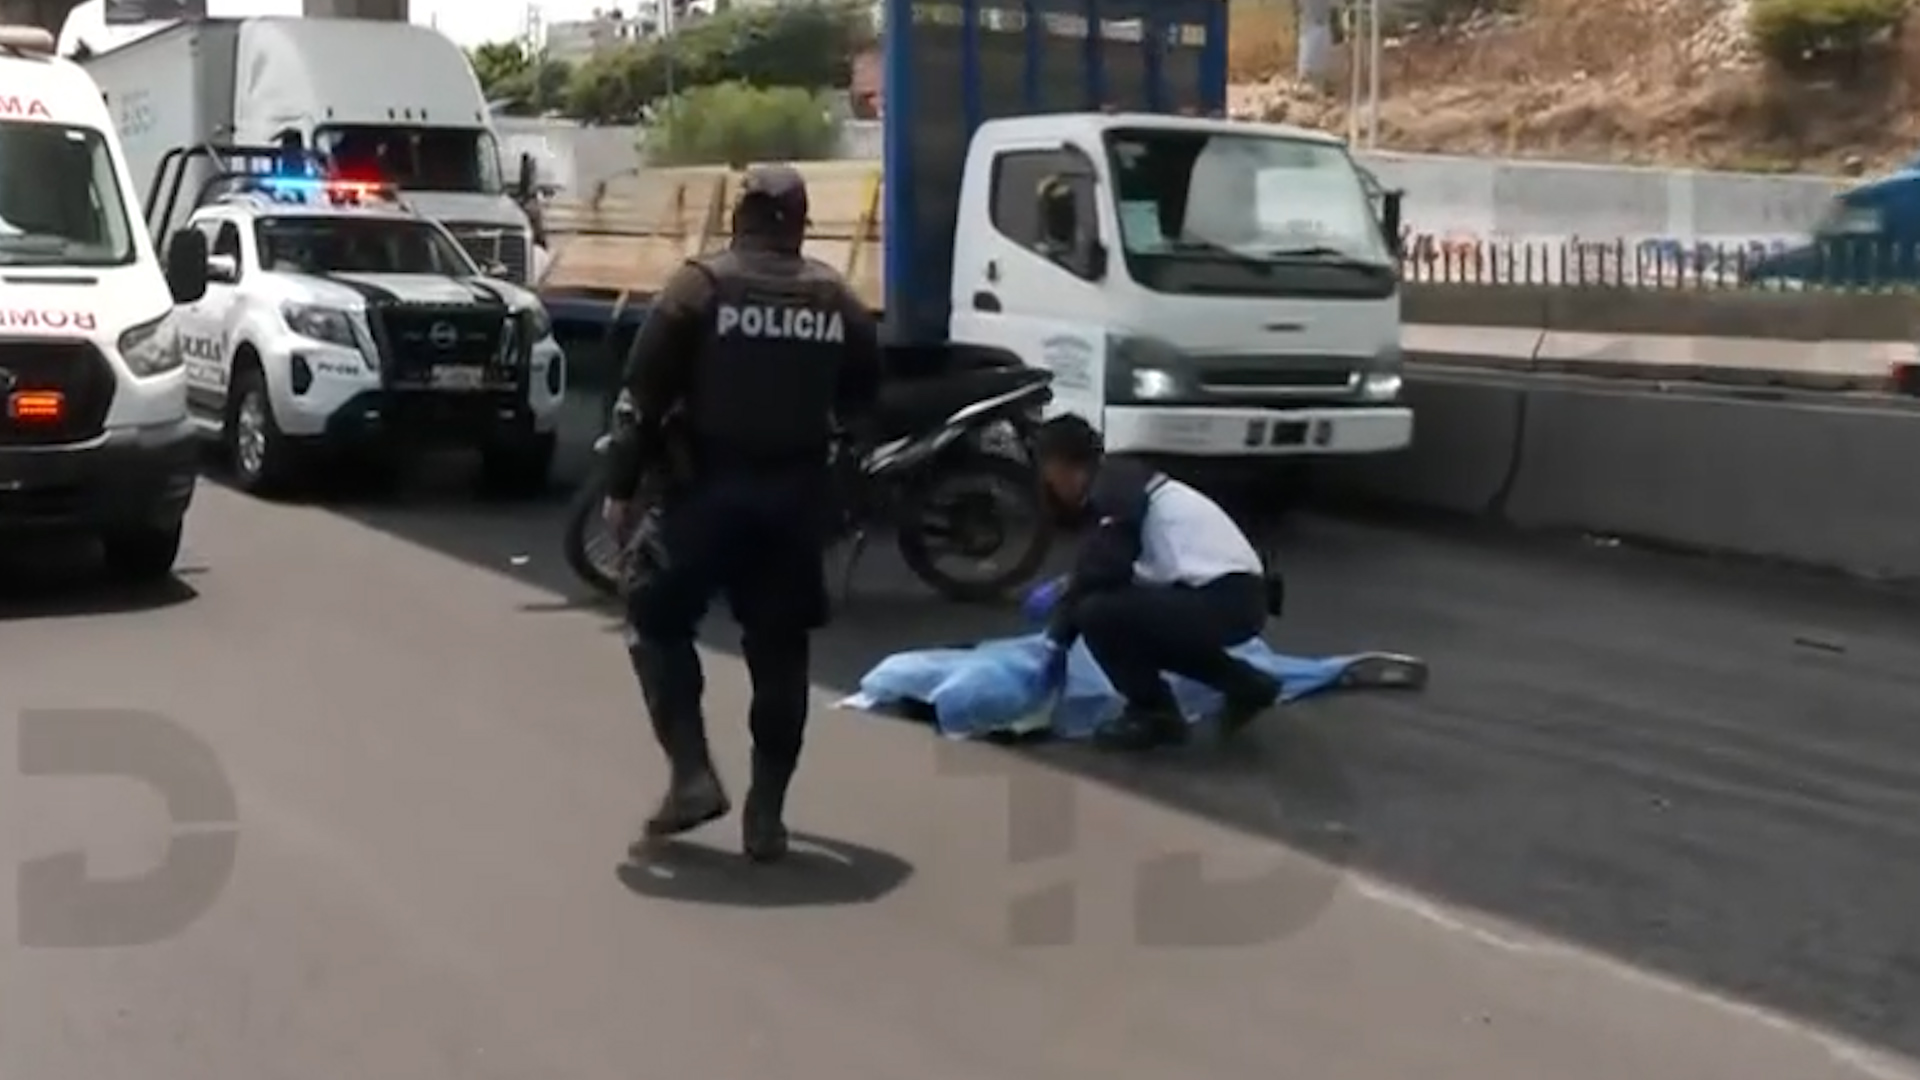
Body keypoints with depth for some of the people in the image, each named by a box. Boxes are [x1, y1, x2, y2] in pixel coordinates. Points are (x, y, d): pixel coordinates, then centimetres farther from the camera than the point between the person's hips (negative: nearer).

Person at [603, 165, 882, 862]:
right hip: (797, 494, 3)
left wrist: (622, 484, -1)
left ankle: (693, 773, -1)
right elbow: (862, 395, 13)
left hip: (711, 487, -3)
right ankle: (767, 814, 9)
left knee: (657, 622, 13)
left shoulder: (700, 286, -4)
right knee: (780, 652, 9)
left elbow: (648, 391, -7)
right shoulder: (837, 300, 6)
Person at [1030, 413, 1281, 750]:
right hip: (1237, 594, 10)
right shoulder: (1124, 478, 20)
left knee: (1097, 613, -16)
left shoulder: (1112, 486, -9)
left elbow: (1104, 568, -15)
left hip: (1221, 601, -10)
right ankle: (1245, 684, 24)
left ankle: (1154, 714, 0)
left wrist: (1061, 630, -1)